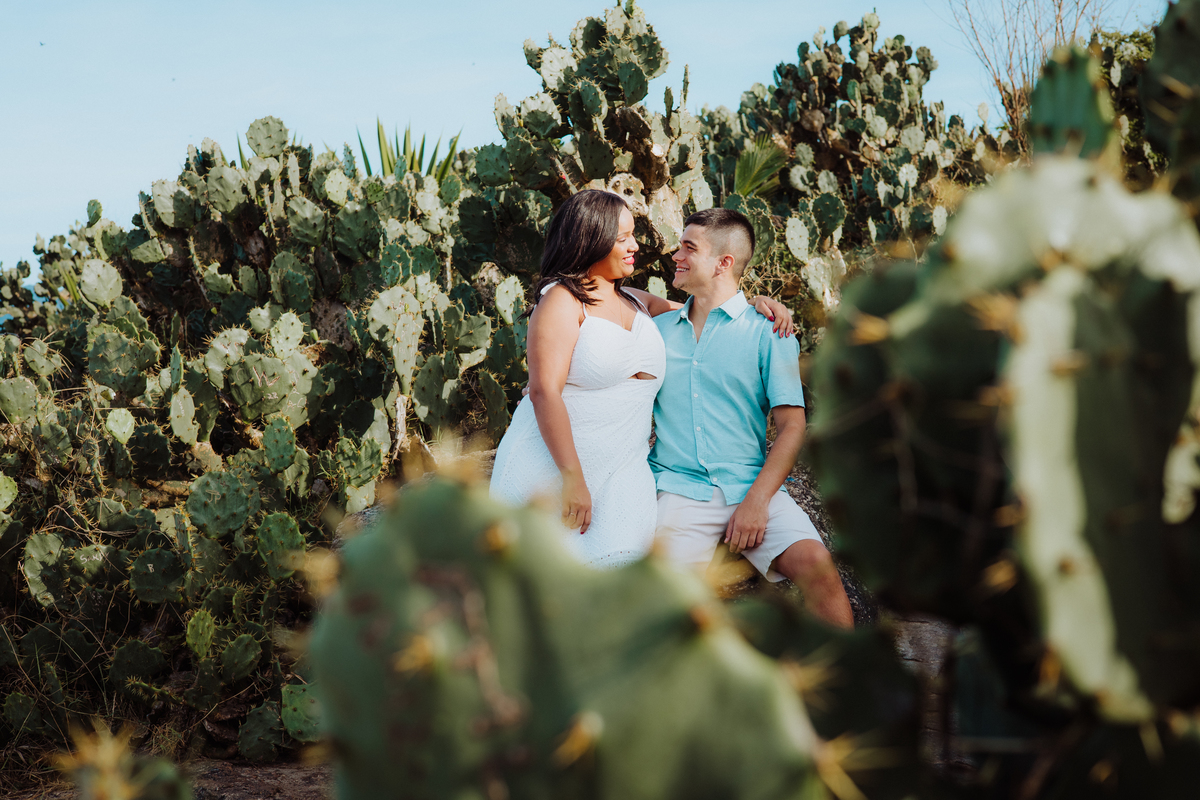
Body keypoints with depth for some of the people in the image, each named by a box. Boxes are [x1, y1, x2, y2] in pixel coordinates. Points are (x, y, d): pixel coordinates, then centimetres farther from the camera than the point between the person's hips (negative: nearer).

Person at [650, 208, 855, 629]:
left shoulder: (766, 332, 5)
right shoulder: (658, 330, 16)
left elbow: (792, 425, -1)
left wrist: (755, 502, -12)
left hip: (751, 488, -1)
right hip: (678, 490, 2)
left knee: (814, 562, -25)